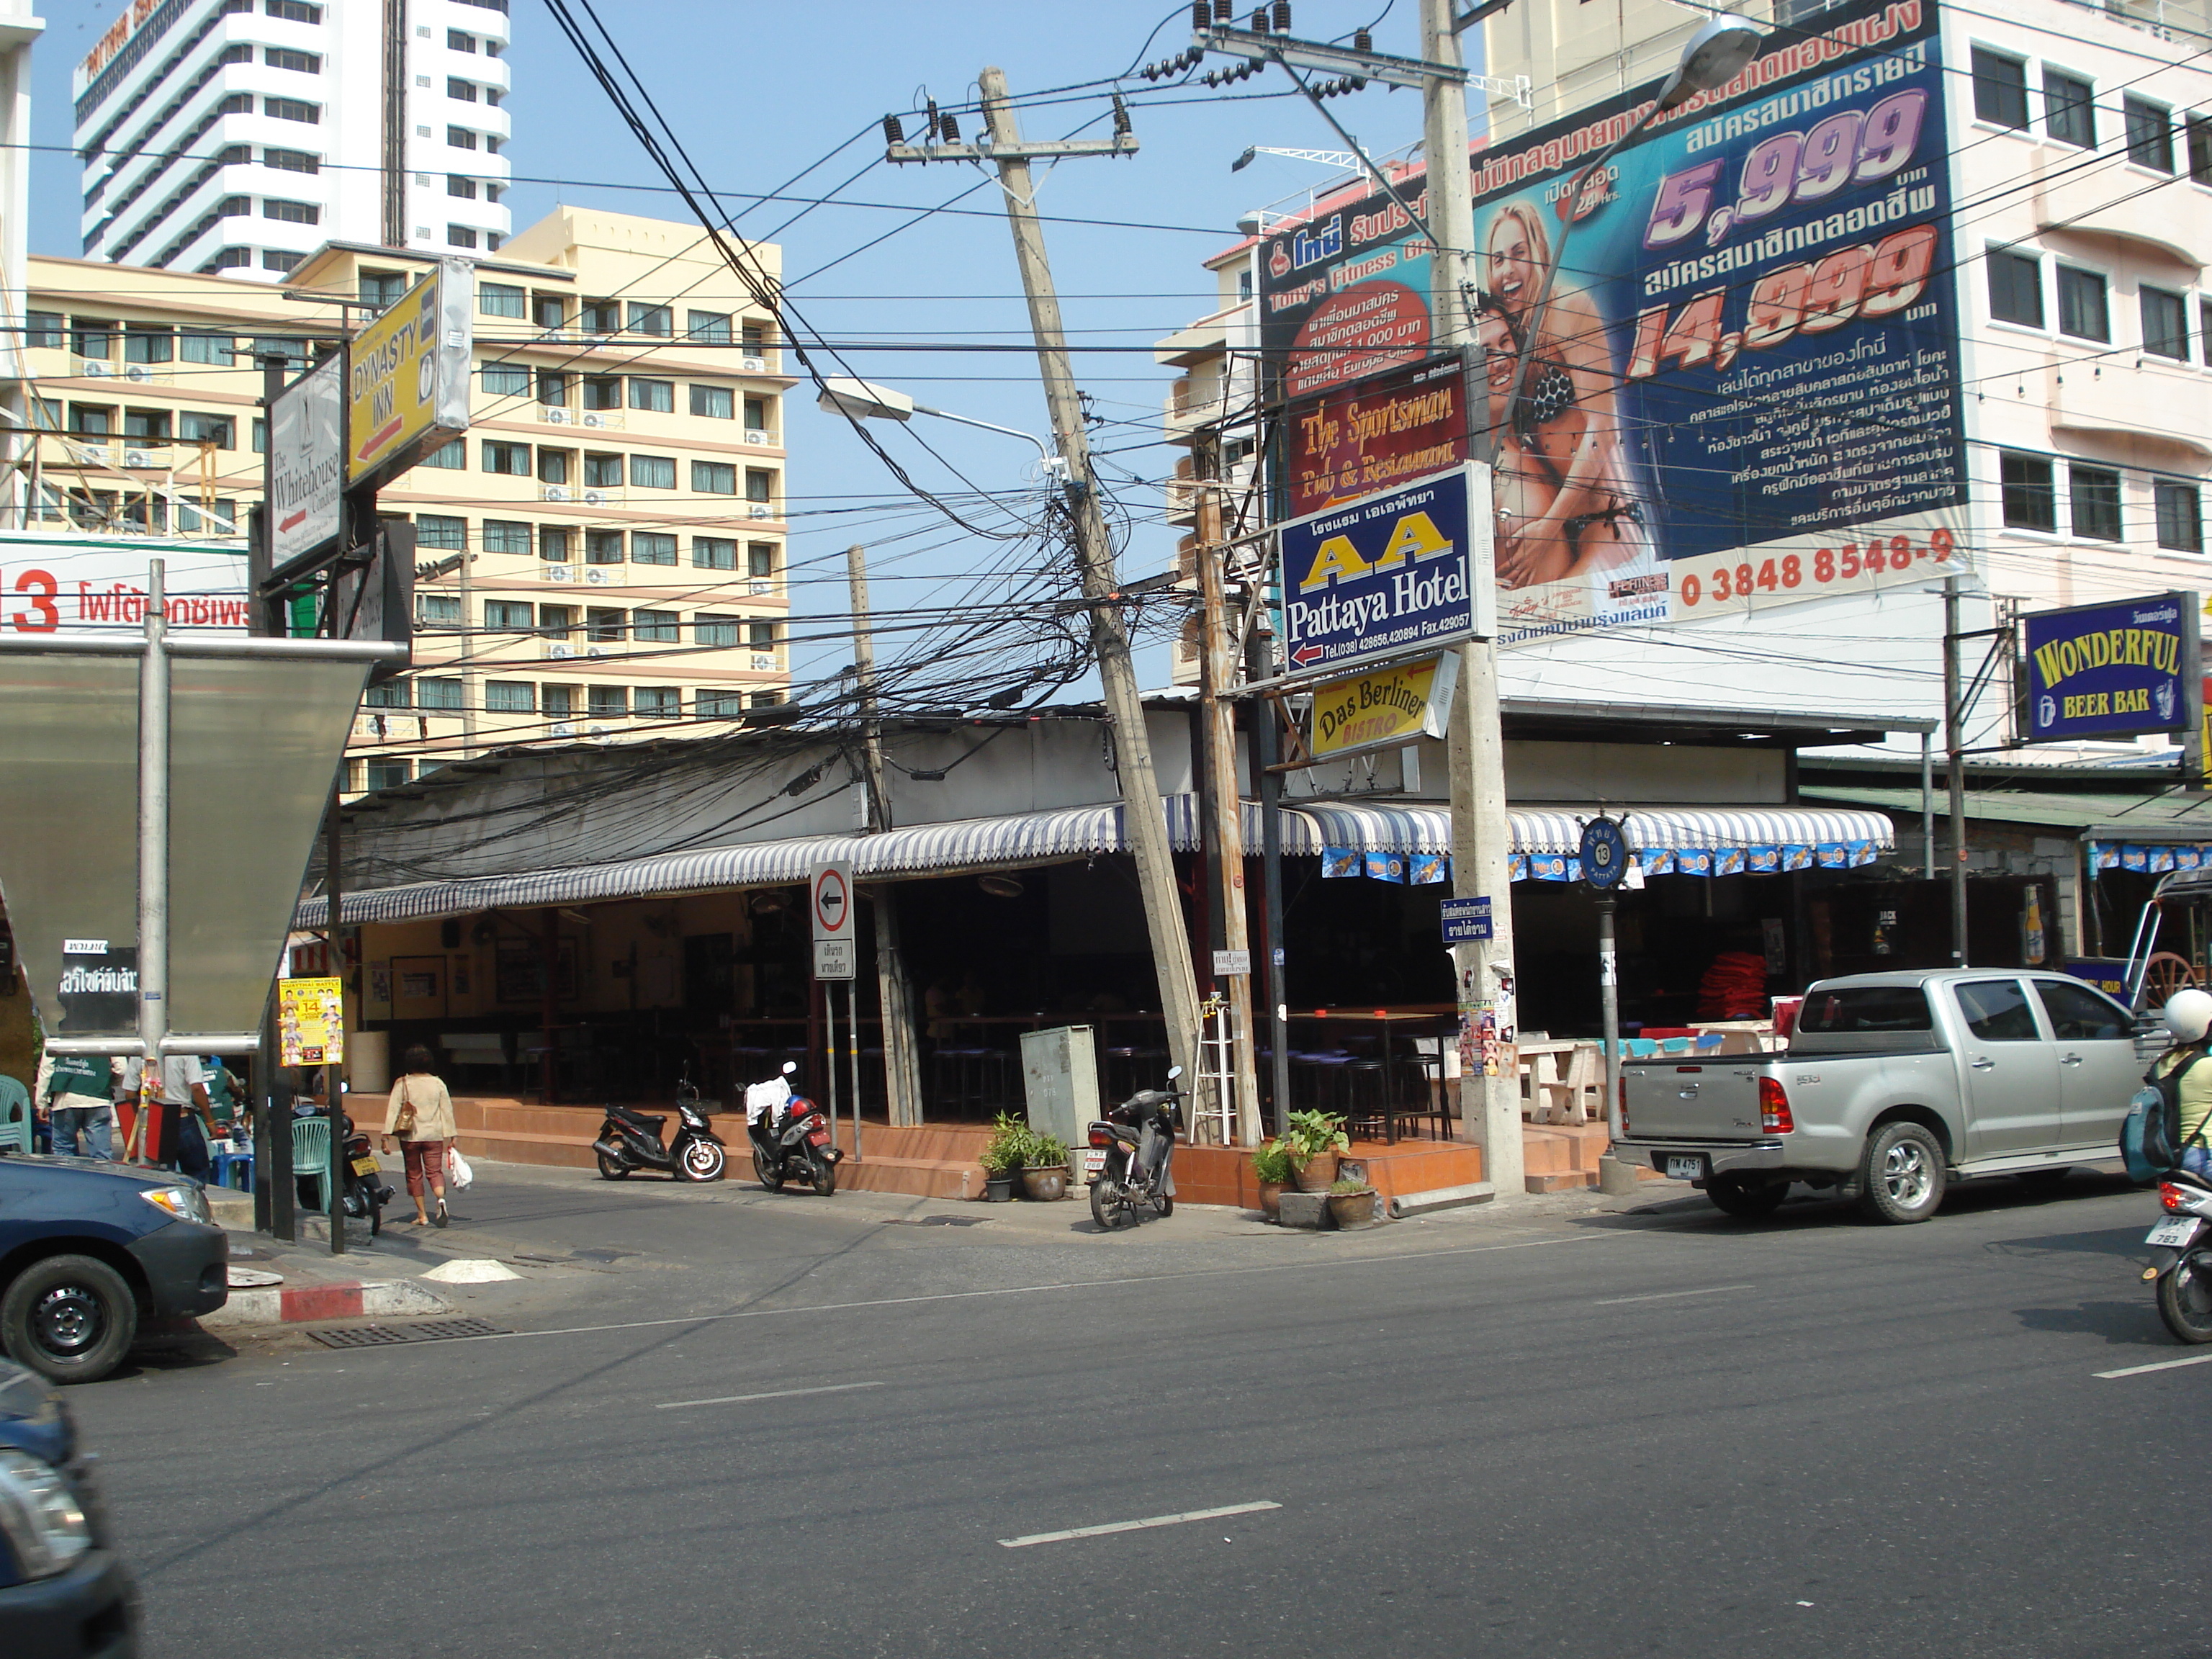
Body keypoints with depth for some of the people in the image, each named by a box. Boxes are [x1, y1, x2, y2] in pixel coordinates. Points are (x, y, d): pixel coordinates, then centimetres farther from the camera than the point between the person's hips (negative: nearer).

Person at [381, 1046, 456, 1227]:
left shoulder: (402, 1084, -4)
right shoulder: (438, 1083, 2)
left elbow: (393, 1110, -9)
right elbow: (447, 1110, 4)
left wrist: (387, 1136, -9)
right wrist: (450, 1135, 10)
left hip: (410, 1136, -1)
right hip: (434, 1135, 1)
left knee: (414, 1174, 11)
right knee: (435, 1171, 4)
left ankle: (422, 1216, 11)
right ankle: (440, 1199, -27)